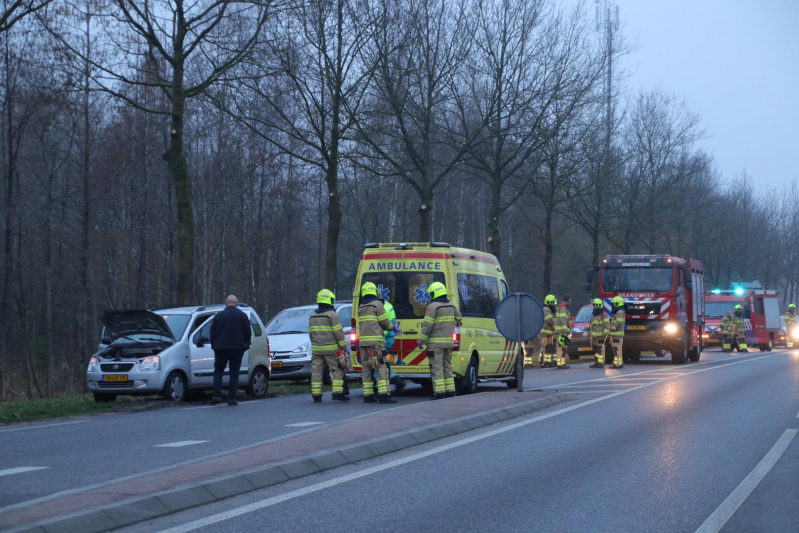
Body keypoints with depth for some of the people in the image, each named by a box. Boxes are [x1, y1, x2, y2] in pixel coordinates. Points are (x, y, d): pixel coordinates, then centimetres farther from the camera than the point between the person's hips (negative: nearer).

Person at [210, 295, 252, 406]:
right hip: (238, 348, 1)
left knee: (218, 372, 9)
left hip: (221, 348, -1)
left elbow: (212, 332, 2)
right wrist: (245, 344, 14)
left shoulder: (218, 315, 0)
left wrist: (214, 345, 14)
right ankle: (231, 398, -1)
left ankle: (217, 395, -4)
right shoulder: (243, 316, 1)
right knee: (234, 373, 5)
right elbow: (248, 332, 2)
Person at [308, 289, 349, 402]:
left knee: (316, 371, 6)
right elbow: (338, 333, -10)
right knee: (337, 371, -1)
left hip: (316, 349, 6)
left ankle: (316, 395, 5)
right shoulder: (332, 314, -8)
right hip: (331, 348, -6)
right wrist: (343, 347, -3)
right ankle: (338, 393, -8)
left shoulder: (312, 316, 12)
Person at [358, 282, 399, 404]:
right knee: (382, 368, -8)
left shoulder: (360, 307, 16)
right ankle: (383, 395, -17)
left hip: (363, 341, 7)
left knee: (366, 368, 8)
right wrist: (393, 328, 14)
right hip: (375, 341, -7)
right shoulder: (377, 304, -5)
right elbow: (384, 322, -5)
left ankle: (367, 396, 6)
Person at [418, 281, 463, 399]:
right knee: (447, 367, 15)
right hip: (448, 342, 7)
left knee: (437, 368, -6)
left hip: (436, 343, -7)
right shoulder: (451, 306, 10)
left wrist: (420, 341, -10)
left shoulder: (433, 306, -13)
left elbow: (427, 326, -15)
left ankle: (440, 393, -10)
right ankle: (450, 391, 15)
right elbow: (459, 319, 25)